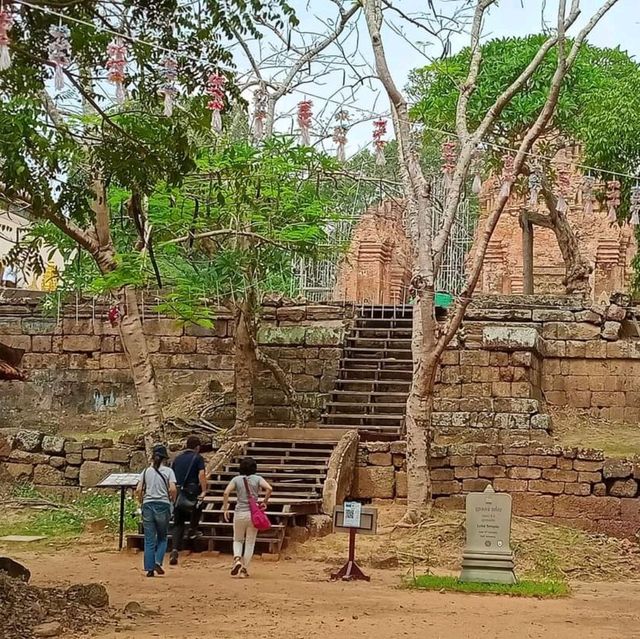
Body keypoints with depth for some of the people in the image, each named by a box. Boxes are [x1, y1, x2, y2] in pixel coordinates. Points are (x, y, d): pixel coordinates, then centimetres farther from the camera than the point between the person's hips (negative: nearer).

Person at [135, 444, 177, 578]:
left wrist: (141, 502, 13)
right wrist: (172, 501, 7)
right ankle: (158, 562, -4)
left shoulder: (146, 471, 7)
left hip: (148, 505, 2)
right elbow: (173, 489, -11)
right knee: (162, 538, 14)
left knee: (149, 540, 7)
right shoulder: (168, 471, 0)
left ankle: (149, 569, 5)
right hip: (163, 505, -2)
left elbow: (138, 490, -2)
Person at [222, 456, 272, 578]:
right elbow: (269, 488, -14)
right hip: (254, 513, 0)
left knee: (237, 540, 18)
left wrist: (225, 508, -4)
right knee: (250, 542, 10)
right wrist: (265, 501, -1)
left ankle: (237, 559, -9)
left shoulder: (236, 479, 2)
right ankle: (244, 569, 7)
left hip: (239, 513, 0)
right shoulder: (257, 479, 1)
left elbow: (226, 492, -11)